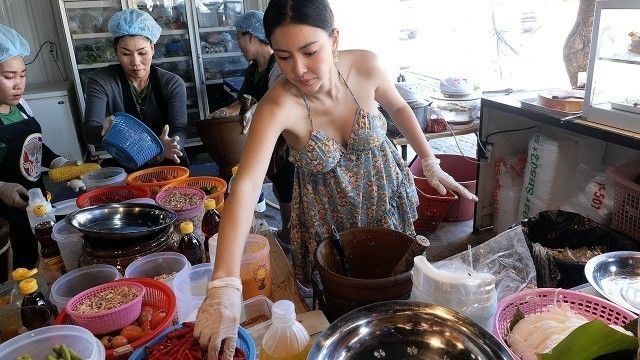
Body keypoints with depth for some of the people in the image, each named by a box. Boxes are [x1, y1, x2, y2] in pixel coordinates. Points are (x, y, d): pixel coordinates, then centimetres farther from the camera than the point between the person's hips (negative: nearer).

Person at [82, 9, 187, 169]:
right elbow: (89, 130, -15)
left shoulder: (172, 83, -2)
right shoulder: (101, 80, -4)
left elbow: (179, 130, -13)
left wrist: (165, 148, -37)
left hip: (168, 165, -1)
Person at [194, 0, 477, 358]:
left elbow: (398, 107, 1)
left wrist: (430, 162, -2)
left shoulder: (366, 66, -21)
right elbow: (245, 186, -43)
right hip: (328, 219, -2)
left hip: (387, 197, 3)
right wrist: (225, 286, -53)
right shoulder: (277, 107, -31)